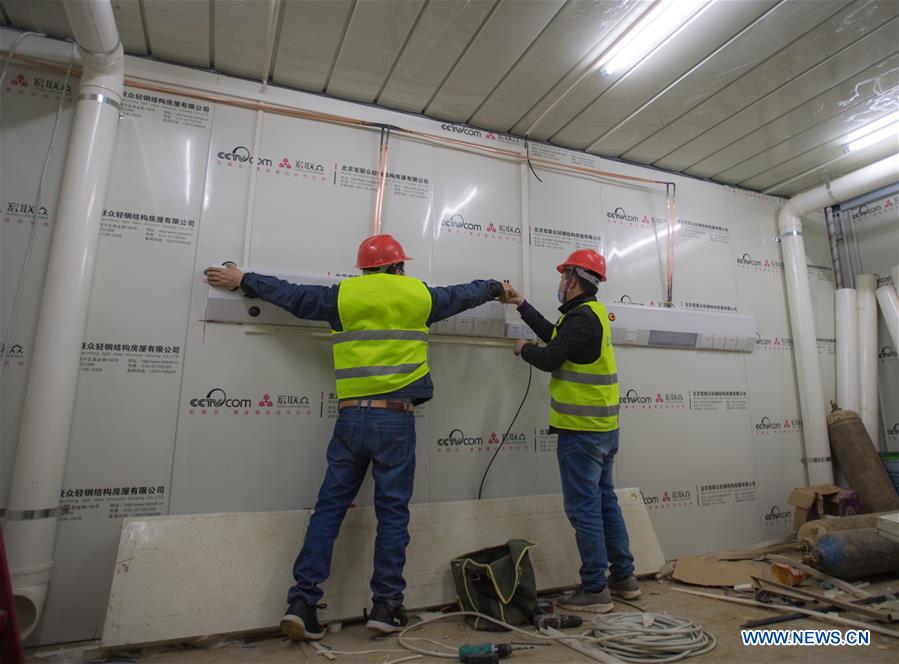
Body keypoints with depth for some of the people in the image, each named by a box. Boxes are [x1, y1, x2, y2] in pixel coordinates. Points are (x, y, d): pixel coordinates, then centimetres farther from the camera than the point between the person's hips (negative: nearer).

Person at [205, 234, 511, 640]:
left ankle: (302, 602, 11)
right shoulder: (419, 295, 7)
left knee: (329, 508, 10)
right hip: (395, 419, -1)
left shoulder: (343, 295, 7)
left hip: (351, 418, 2)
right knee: (392, 513, 8)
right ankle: (386, 606, 14)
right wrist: (497, 289, 44)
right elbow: (463, 295, 23)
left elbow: (291, 295, 17)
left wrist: (243, 281, 33)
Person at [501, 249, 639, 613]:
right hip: (603, 427, 10)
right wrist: (522, 305, 28)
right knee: (605, 500, 18)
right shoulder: (592, 312, 14)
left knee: (584, 507, -1)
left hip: (581, 431, -10)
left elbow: (549, 358, -16)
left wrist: (524, 348, 5)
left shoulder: (581, 317, -17)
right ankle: (623, 577, 29)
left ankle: (595, 589, 10)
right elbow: (555, 336, 23)